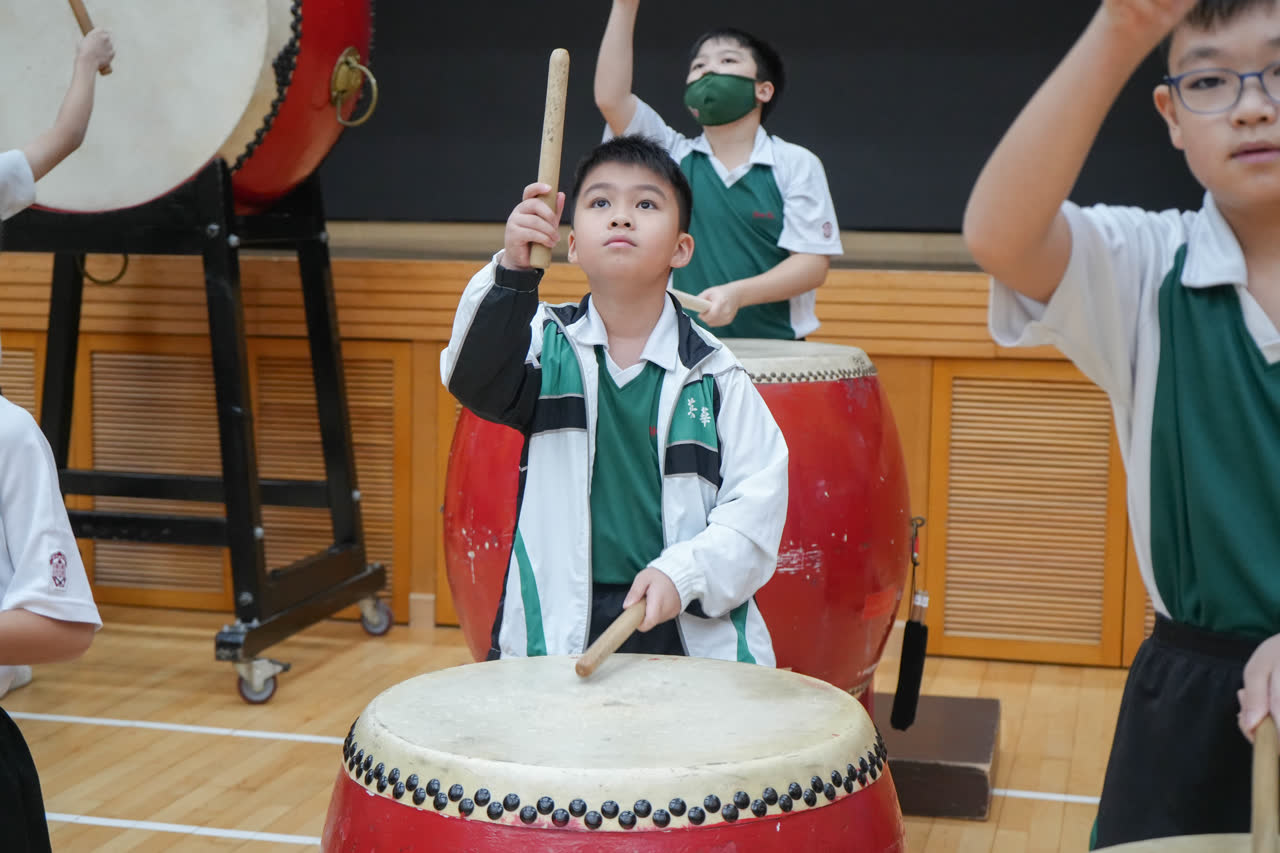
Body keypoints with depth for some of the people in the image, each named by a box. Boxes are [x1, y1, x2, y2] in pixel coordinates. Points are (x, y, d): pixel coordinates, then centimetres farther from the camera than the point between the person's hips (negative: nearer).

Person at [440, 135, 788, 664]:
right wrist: (513, 272, -35)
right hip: (556, 629, 0)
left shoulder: (713, 373, 0)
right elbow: (474, 377, -19)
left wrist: (684, 571, -17)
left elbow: (758, 498, -2)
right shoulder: (547, 343, 2)